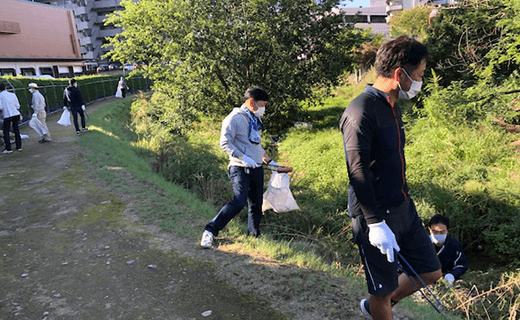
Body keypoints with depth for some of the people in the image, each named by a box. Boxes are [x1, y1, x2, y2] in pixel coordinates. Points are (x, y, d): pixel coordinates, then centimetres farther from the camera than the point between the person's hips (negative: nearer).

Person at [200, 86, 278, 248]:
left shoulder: (255, 120, 19)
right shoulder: (234, 118, -8)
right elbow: (225, 143, -16)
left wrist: (269, 161, 29)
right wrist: (243, 158, -25)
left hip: (257, 169, 8)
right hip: (240, 169, -8)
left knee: (256, 205, 10)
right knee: (239, 202, -19)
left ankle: (254, 237, 24)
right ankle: (210, 231, -9)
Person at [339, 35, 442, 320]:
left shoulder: (392, 107, 11)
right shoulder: (361, 111, -19)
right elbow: (358, 171, -24)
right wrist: (376, 223, -25)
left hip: (403, 208, 9)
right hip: (376, 214, -9)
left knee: (430, 272, 18)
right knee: (383, 291, 6)